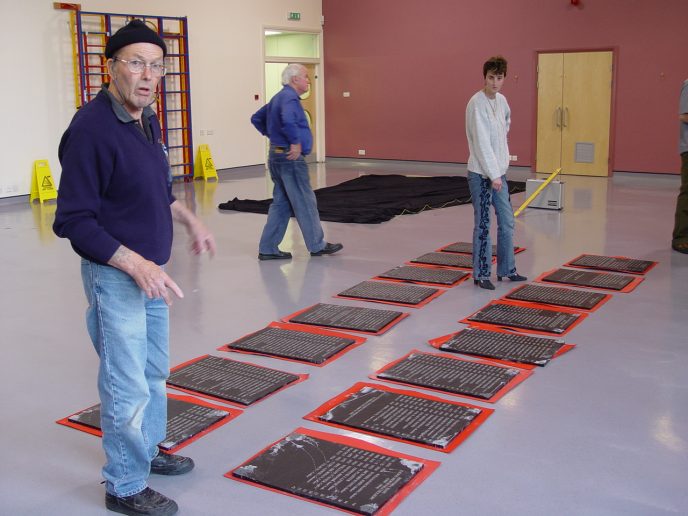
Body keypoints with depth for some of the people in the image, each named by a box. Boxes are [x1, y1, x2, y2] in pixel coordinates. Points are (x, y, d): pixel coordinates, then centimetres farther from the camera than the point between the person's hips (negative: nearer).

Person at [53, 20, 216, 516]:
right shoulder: (91, 129, -22)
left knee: (155, 370, 22)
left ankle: (148, 449, 42)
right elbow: (73, 220, -22)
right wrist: (135, 264, -27)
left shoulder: (147, 119, 5)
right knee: (127, 386, 2)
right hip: (115, 275, -9)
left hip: (151, 270, 9)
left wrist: (190, 219, 12)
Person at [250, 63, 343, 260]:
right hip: (290, 157, -10)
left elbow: (256, 118, 26)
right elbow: (288, 120, -35)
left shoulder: (278, 98, 17)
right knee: (305, 203, 1)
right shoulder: (289, 98, -15)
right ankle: (317, 245, 11)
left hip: (276, 155, 10)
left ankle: (268, 249, 11)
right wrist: (296, 142, -24)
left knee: (281, 203, 12)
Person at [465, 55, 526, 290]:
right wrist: (493, 175, -21)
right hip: (481, 174, -8)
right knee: (483, 225, -1)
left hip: (499, 171, 8)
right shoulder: (477, 103, -15)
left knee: (507, 222, 13)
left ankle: (506, 269, 25)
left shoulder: (501, 100, 7)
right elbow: (482, 142, -19)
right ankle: (481, 274, 11)